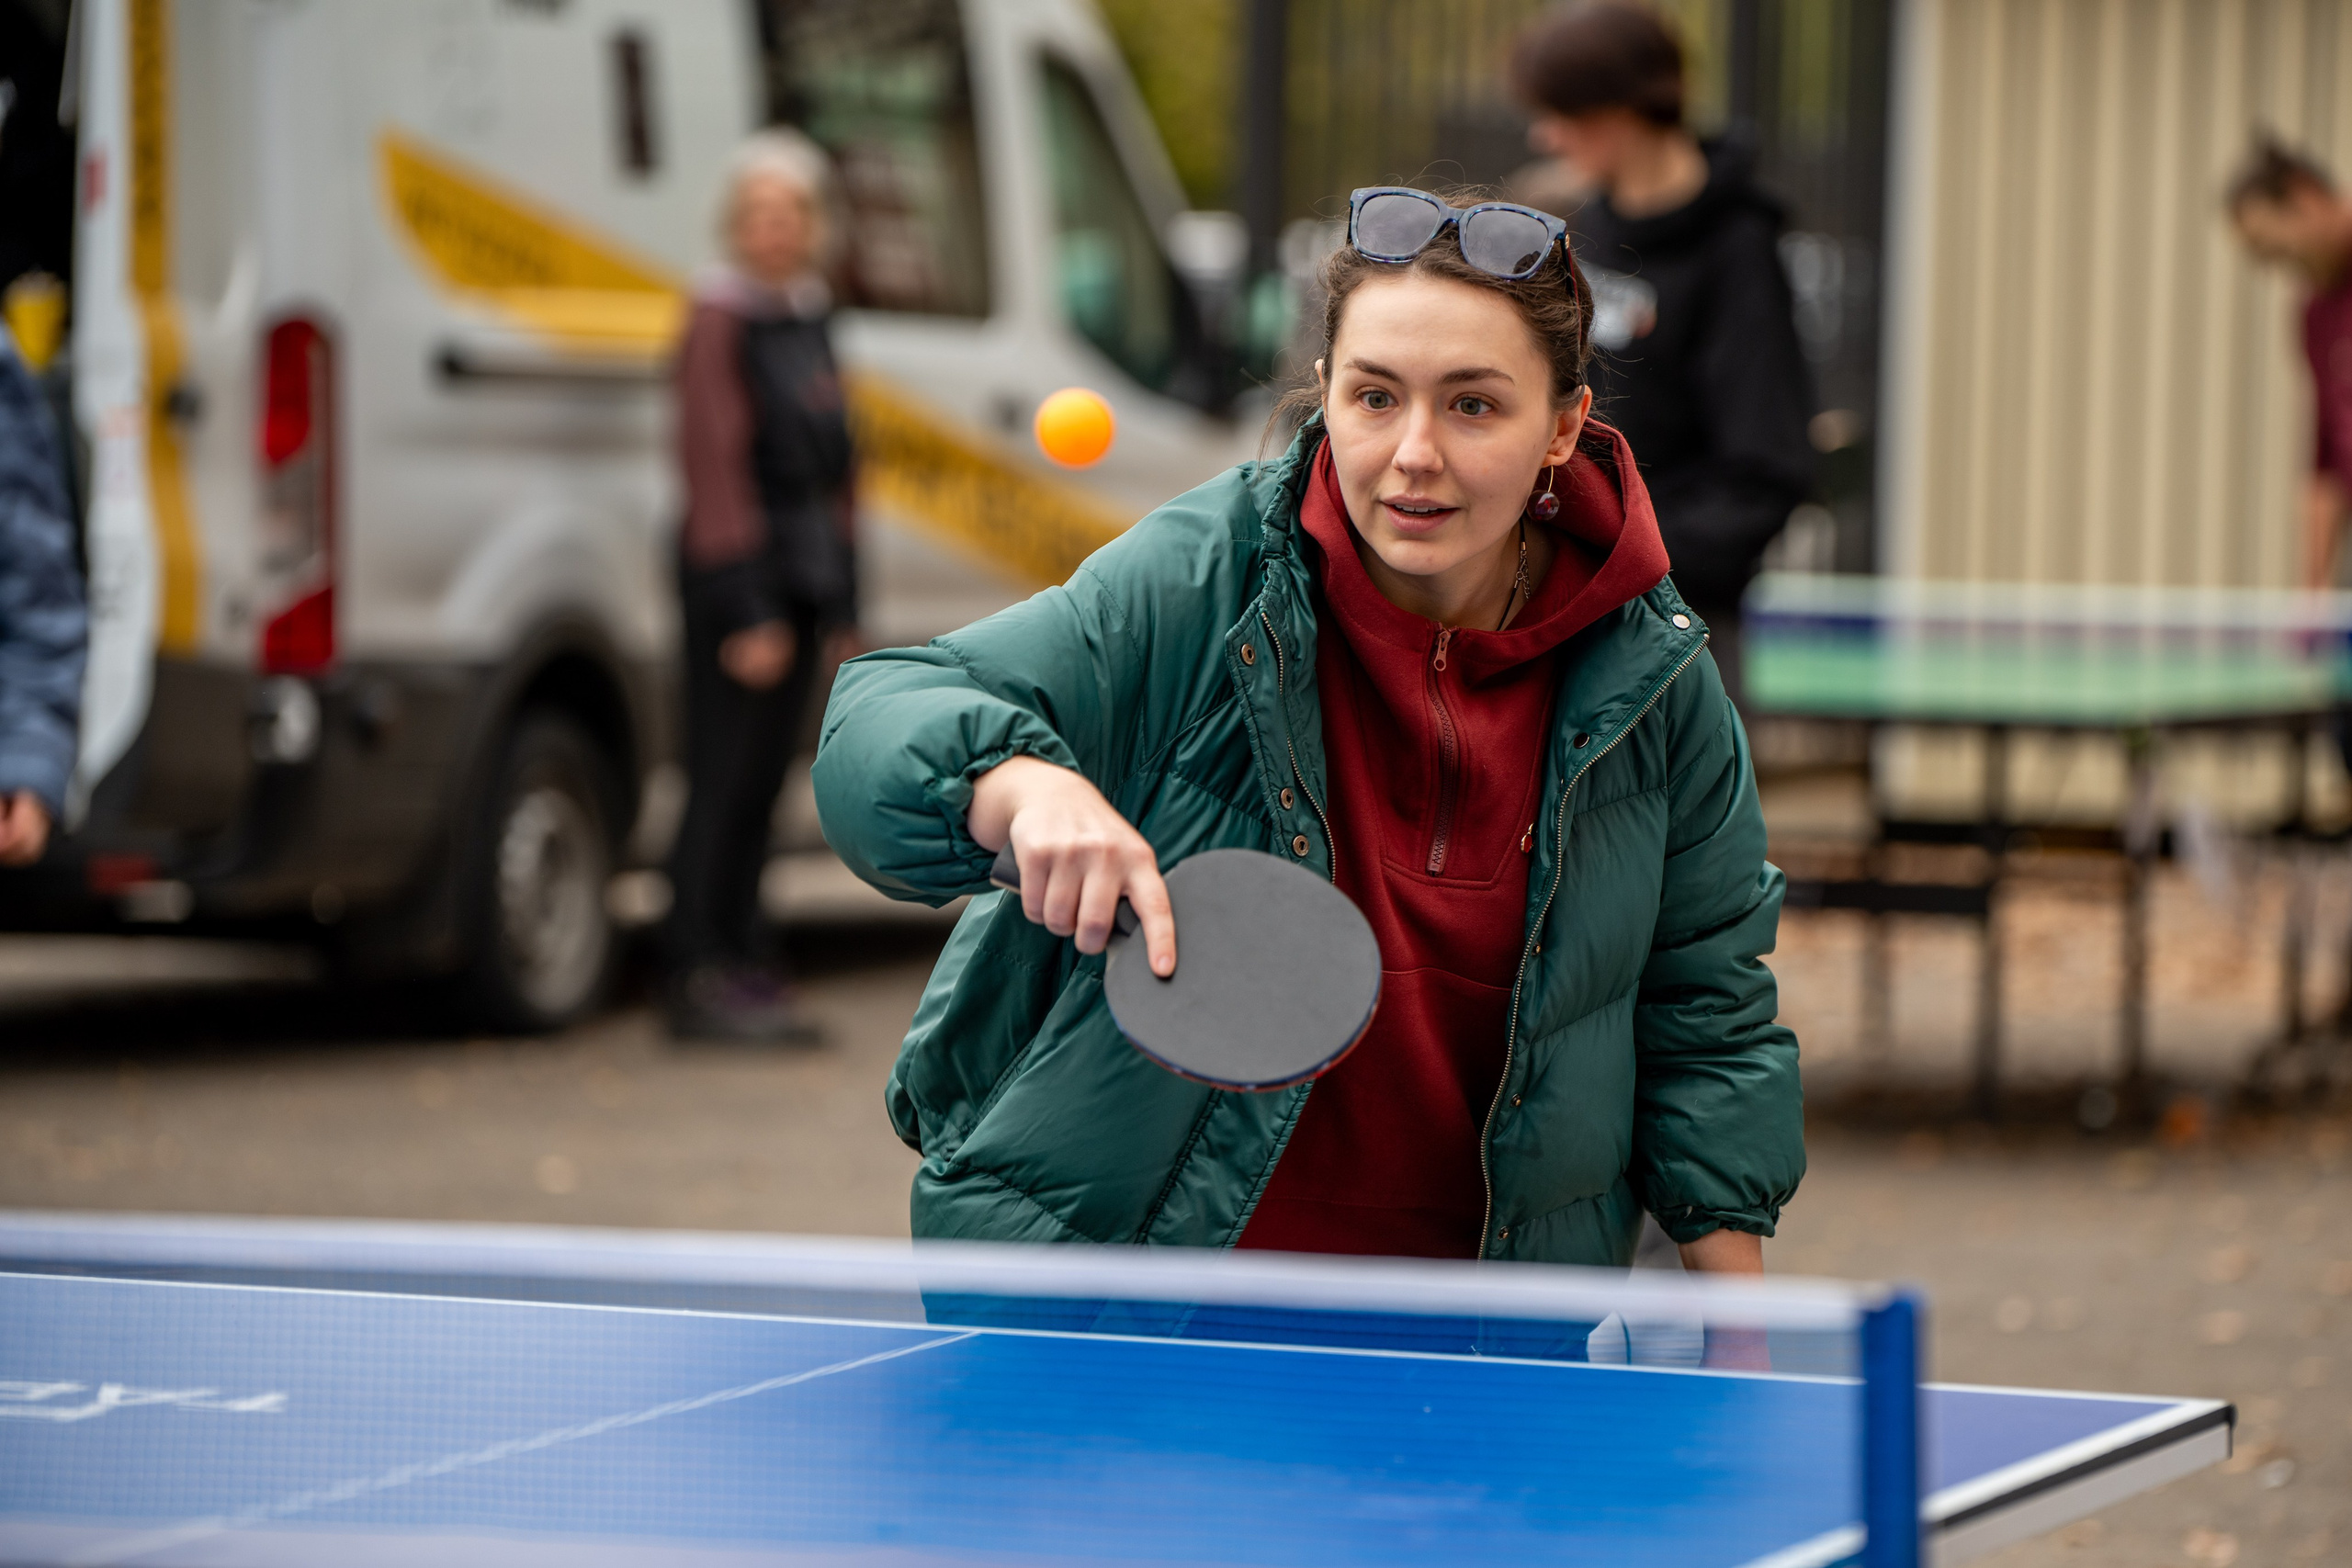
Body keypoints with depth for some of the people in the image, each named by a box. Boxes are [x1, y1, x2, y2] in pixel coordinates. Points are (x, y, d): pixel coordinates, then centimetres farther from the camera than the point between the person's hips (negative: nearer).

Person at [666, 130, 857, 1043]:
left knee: (760, 786, 10)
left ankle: (745, 969, 14)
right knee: (722, 780, -6)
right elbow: (714, 466, -15)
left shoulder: (808, 316, 13)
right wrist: (748, 610, -18)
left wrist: (842, 602, 17)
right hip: (739, 572, -8)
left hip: (803, 575, 8)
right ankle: (700, 978, -4)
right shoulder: (722, 316, -11)